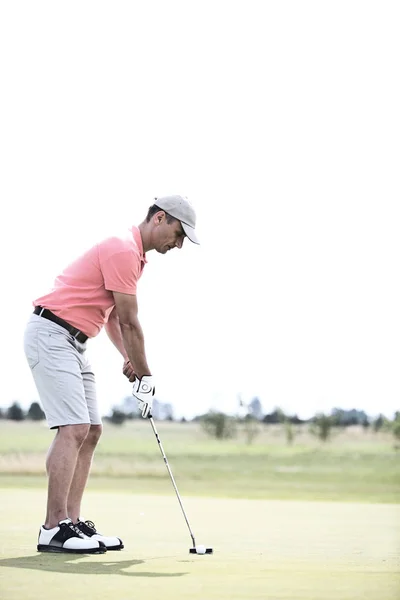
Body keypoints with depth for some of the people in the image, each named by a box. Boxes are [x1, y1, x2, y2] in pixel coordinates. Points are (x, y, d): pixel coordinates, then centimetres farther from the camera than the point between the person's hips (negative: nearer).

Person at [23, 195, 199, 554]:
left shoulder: (132, 253, 17)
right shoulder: (123, 251, -16)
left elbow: (113, 315, 23)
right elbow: (130, 323, -14)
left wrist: (128, 357, 9)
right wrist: (146, 377, -6)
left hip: (73, 342, 11)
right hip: (51, 334, -11)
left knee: (91, 431, 6)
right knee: (74, 429, -17)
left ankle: (72, 523, 6)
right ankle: (54, 528, -18)